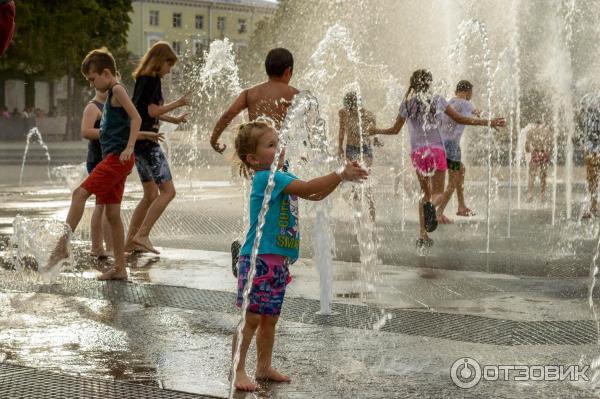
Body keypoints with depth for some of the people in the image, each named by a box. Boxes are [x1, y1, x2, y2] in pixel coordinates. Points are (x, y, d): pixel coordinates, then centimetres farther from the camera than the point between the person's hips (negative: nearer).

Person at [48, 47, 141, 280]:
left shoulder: (117, 90, -6)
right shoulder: (111, 94, 22)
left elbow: (136, 118, -18)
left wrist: (129, 148, -24)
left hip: (117, 158, -10)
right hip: (113, 159, 10)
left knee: (80, 193, -15)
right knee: (112, 213, 8)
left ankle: (62, 246, -14)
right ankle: (120, 268, 9)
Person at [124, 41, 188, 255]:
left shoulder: (141, 79, 18)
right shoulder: (152, 79, -11)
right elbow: (152, 111, -18)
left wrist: (174, 119, 30)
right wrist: (177, 103, -7)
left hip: (136, 141, 10)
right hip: (147, 140, -10)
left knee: (151, 195, 14)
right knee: (168, 191, -9)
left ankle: (130, 241, 13)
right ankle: (142, 235, -14)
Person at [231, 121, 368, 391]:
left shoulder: (282, 177, 14)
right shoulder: (265, 178, -16)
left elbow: (315, 195, 15)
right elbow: (307, 188, -22)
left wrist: (342, 176, 2)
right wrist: (340, 175, -21)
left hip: (277, 260, 9)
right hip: (258, 259, -9)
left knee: (270, 317, 15)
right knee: (251, 317, -5)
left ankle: (264, 367, 25)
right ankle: (238, 370, 1)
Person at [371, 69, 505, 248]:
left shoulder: (407, 103, 5)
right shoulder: (438, 100, 5)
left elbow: (395, 130, 11)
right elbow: (460, 119, 8)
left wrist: (377, 131, 30)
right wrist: (489, 122, 16)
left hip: (417, 151, 2)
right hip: (437, 149, -2)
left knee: (425, 192, 14)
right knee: (438, 192, 4)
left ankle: (422, 235, 6)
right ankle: (431, 205, -36)